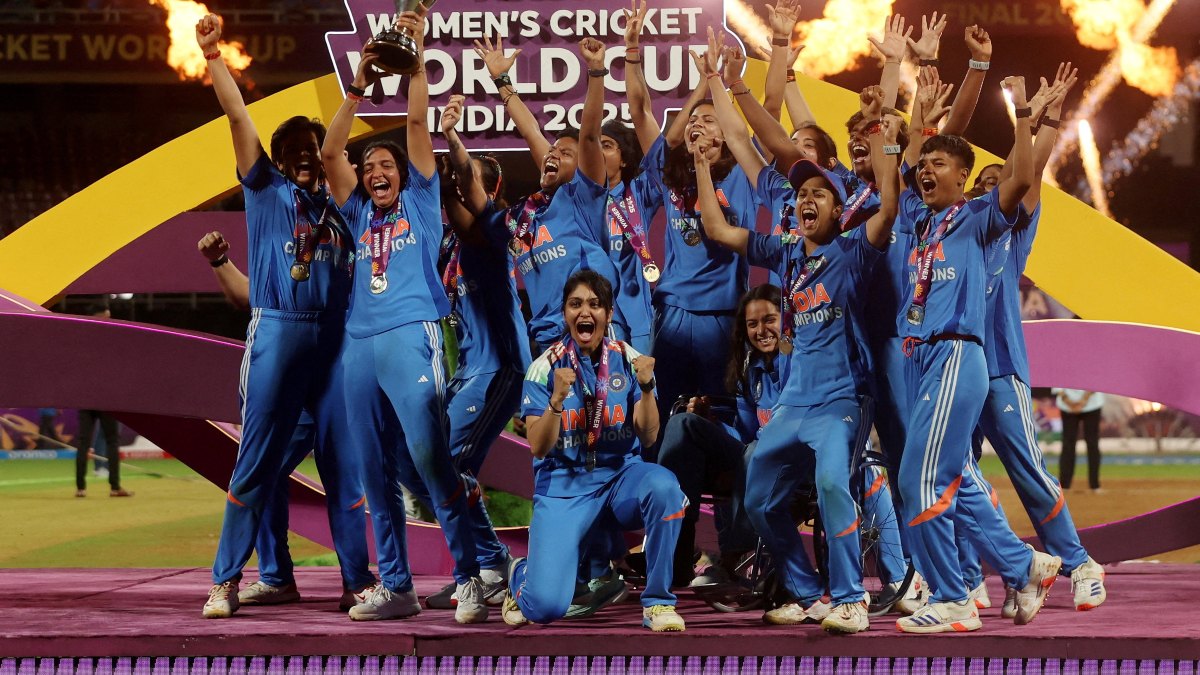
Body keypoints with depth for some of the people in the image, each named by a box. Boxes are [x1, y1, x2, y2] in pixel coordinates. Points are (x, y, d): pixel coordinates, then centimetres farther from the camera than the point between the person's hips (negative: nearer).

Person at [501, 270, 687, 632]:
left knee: (664, 485, -35)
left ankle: (657, 601, -16)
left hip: (621, 475, 2)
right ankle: (521, 575, 22)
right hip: (563, 483, -2)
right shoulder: (545, 367, -5)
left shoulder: (627, 359, -1)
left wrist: (646, 388, -24)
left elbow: (648, 436, -6)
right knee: (546, 606, -19)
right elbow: (538, 448, -11)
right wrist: (557, 400, -28)